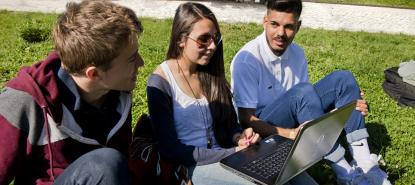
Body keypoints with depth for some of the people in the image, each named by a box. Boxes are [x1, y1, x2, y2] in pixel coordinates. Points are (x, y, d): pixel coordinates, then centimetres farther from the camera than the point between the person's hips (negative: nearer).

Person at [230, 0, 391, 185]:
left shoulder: (297, 53, 1)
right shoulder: (246, 59, -20)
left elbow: (306, 102, 8)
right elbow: (247, 119, -19)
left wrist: (344, 107, -9)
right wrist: (288, 133, -32)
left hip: (294, 121, 7)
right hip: (265, 128, -6)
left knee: (342, 79, -9)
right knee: (302, 92, -34)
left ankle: (363, 164, -13)